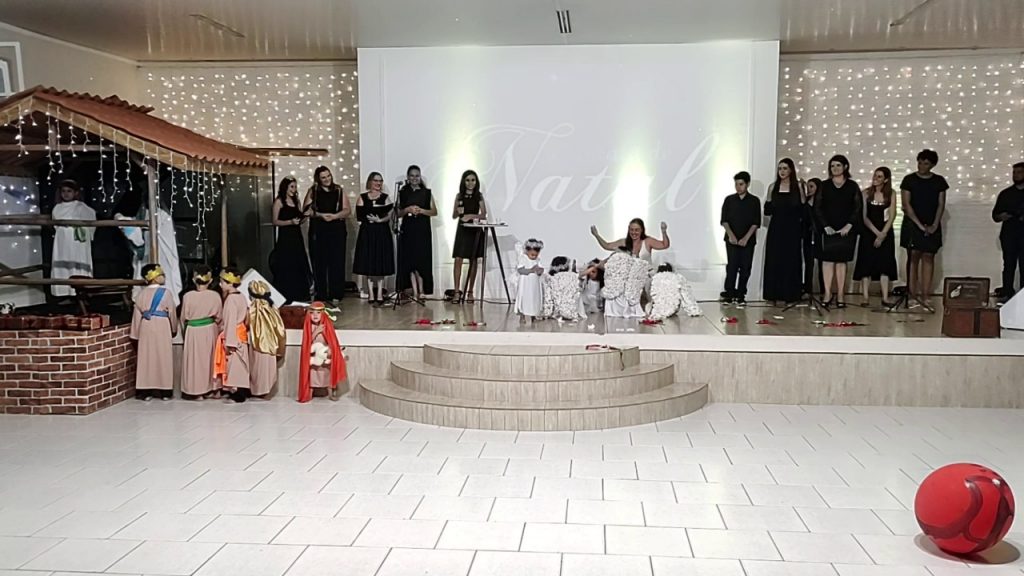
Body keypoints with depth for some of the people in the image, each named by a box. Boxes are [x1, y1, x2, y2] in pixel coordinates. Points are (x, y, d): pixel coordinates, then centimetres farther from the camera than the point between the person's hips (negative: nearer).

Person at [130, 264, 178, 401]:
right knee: (163, 358, 3)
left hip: (146, 328, 4)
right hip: (161, 327, -3)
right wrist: (174, 329, 11)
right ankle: (165, 391, 6)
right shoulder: (165, 292, -8)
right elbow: (172, 313, -3)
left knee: (146, 358, 7)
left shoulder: (142, 293, 3)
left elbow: (137, 313, 3)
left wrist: (136, 333, 9)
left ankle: (146, 392, 7)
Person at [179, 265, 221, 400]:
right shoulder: (215, 296, -10)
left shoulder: (188, 296, -15)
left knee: (195, 360, 8)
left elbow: (183, 318, -3)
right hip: (211, 330, 2)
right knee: (209, 359, 15)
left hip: (193, 332, -2)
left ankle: (195, 391, 11)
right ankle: (209, 390, 22)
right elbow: (218, 317, 0)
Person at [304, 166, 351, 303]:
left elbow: (347, 210, 4)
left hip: (337, 231, 0)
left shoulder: (339, 191, 10)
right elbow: (306, 209, 2)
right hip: (318, 231, 0)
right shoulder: (313, 191, 8)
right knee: (320, 262, -1)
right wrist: (320, 215, -13)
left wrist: (335, 216, -13)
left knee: (336, 262, -2)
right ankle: (320, 294, 4)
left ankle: (336, 294, 1)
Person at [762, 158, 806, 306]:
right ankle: (774, 293, 8)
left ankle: (790, 294, 6)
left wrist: (801, 189, -11)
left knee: (791, 261, 1)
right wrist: (770, 195, -9)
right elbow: (767, 211, 4)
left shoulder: (797, 186, 2)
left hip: (792, 229, -1)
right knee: (774, 261, 1)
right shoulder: (773, 187, 6)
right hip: (776, 229, 1)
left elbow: (803, 208, -4)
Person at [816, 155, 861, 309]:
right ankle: (828, 293, -4)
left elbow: (857, 209, 2)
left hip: (846, 230, -1)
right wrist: (825, 226, -7)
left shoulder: (852, 186, 5)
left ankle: (840, 295, 3)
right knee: (828, 259, -6)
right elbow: (817, 208, 3)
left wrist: (848, 226, -10)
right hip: (828, 229, 1)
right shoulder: (824, 185, 7)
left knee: (841, 260, 0)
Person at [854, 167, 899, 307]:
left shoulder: (890, 193, 0)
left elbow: (892, 216, -4)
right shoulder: (866, 193, -3)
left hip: (886, 233, 1)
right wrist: (877, 233, -11)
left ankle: (885, 298, 4)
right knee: (866, 263, -3)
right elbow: (864, 216, -5)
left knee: (885, 263, 2)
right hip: (868, 233, -1)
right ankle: (866, 297, -1)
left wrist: (882, 234, -13)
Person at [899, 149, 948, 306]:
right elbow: (906, 205, -5)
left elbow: (941, 205, 5)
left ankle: (925, 297, 0)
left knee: (928, 258, 0)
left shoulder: (939, 181, 7)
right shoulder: (909, 180, 0)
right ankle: (913, 296, -1)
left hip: (932, 227, 2)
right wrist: (920, 225, -10)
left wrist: (934, 225, -7)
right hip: (912, 225, -2)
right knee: (914, 257, -2)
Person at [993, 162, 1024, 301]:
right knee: (1009, 265, -2)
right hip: (1008, 235, 1)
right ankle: (1006, 294, -3)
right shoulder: (1005, 194, 14)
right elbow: (995, 214, 12)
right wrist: (1001, 216, -10)